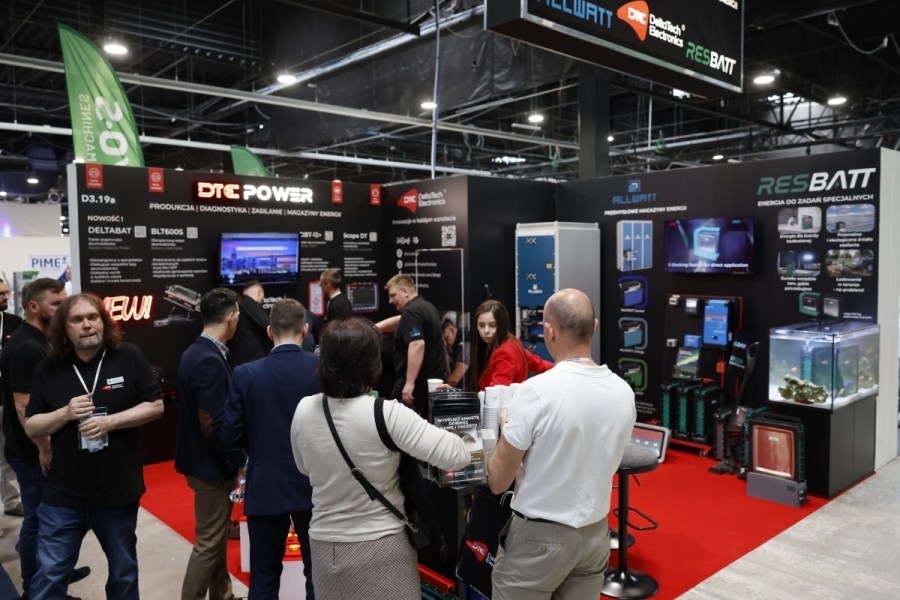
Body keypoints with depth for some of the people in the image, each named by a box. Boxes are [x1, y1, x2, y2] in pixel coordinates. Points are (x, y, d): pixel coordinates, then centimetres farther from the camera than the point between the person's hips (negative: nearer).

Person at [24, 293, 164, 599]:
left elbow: (155, 406, -7)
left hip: (119, 491, 0)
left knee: (124, 572, 18)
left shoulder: (130, 357, -7)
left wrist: (110, 421, -19)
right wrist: (66, 413, -17)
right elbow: (31, 428, 2)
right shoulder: (48, 368, -2)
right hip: (62, 495, 1)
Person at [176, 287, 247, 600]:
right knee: (208, 542, 4)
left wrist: (232, 458, 15)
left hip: (205, 460, 10)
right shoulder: (210, 361, -25)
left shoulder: (196, 352, 6)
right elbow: (212, 425, -24)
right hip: (211, 465, -10)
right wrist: (238, 459, -13)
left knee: (218, 535, 21)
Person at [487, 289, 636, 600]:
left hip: (538, 537, -5)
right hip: (596, 535, 5)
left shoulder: (535, 391, -22)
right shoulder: (624, 392, -4)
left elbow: (497, 482, -13)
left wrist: (506, 432, 4)